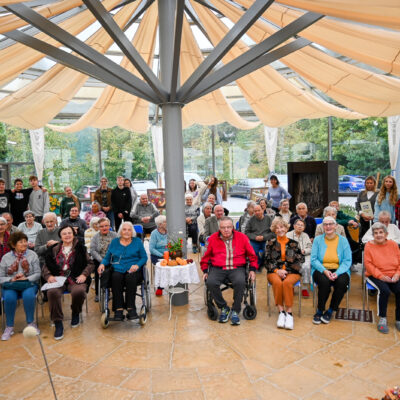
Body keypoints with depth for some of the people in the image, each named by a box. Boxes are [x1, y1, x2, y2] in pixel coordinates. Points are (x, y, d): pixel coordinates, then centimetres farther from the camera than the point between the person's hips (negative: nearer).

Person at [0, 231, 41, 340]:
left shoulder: (32, 255, 5)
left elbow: (37, 274, 2)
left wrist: (26, 278, -15)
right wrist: (12, 279, -14)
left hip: (28, 284, 0)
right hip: (10, 286, 1)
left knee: (29, 295, -33)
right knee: (9, 298, -32)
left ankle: (30, 323, -15)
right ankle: (9, 327, -13)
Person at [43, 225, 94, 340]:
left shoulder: (80, 248, 10)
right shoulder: (54, 249, 14)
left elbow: (90, 263, 9)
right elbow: (46, 266, 16)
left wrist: (84, 274, -7)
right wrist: (48, 276, -4)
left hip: (75, 279, -1)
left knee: (79, 291, -34)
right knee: (52, 292, -32)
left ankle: (75, 313, 1)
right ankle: (58, 324, -17)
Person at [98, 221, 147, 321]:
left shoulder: (137, 241, 13)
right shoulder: (114, 242, 19)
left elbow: (144, 257, 8)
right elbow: (107, 258, 18)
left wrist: (137, 265, -11)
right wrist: (102, 264, -3)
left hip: (133, 270, -1)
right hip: (118, 270, 2)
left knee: (130, 277, -36)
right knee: (116, 277, -33)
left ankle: (131, 308, -27)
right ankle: (118, 309, -31)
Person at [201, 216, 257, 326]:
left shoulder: (242, 237, 5)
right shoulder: (213, 238, 6)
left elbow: (252, 255, 14)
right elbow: (206, 257, 17)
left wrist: (252, 269, 6)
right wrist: (205, 271, 9)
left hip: (237, 268, -1)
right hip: (217, 268, 1)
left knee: (240, 282, -33)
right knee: (210, 283, -29)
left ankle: (235, 311, -9)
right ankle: (223, 308, -3)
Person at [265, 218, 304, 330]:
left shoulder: (293, 243, 11)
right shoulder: (271, 242, 11)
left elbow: (300, 260, 6)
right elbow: (267, 261, 7)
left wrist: (287, 271, -6)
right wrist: (277, 271, -9)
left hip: (292, 272, 0)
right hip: (274, 271, 0)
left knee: (287, 282, -34)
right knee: (277, 282, -33)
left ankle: (289, 313, -26)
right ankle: (281, 312, -25)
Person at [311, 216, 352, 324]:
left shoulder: (343, 240, 5)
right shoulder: (317, 240, 5)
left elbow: (347, 261, -2)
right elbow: (313, 259, -1)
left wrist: (337, 273, -19)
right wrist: (324, 271, -19)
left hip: (339, 270, 1)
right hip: (321, 270, -1)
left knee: (342, 282, -32)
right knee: (324, 281, -34)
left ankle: (330, 311, -9)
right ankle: (320, 311, -11)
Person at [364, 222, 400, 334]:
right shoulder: (369, 245, -1)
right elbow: (368, 264, -6)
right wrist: (381, 276, -16)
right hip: (375, 276, -3)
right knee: (385, 290, -30)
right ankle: (382, 319, -12)